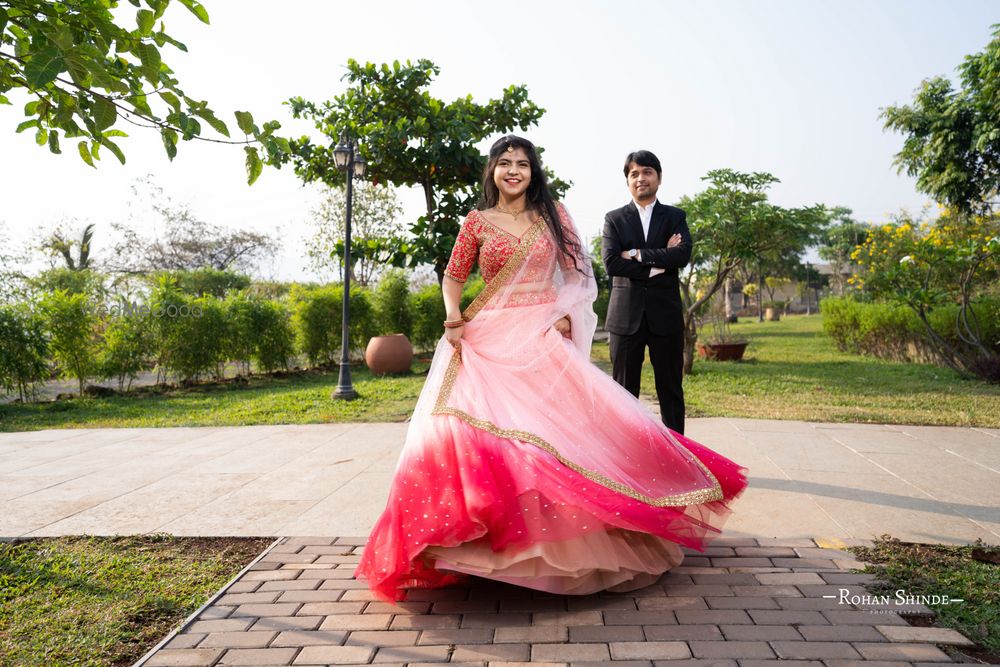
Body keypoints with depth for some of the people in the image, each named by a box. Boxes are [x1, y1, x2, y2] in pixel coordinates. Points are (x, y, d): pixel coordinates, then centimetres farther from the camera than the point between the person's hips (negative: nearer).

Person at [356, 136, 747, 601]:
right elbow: (453, 276, 12)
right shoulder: (477, 222, 8)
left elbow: (576, 271, 9)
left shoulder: (553, 215, 9)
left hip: (544, 337, 1)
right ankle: (493, 533, 0)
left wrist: (566, 315, -6)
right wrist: (453, 315, -6)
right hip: (489, 340, 0)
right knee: (480, 421, -14)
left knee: (566, 422, -4)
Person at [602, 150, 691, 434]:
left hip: (666, 315, 1)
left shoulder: (676, 216, 10)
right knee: (624, 392, 5)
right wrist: (659, 263, -10)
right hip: (626, 315, 0)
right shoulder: (614, 219, 8)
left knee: (671, 391, 7)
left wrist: (637, 254, -10)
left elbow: (683, 254, -8)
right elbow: (611, 262, -8)